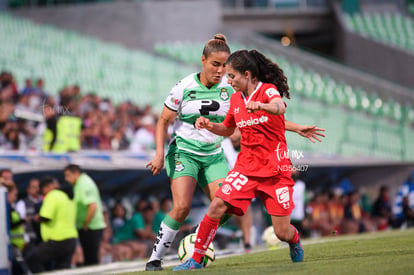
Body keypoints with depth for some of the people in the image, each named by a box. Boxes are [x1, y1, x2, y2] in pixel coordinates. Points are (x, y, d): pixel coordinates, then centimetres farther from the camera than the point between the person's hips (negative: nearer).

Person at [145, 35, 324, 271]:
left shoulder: (231, 89, -2)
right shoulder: (184, 87, -9)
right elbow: (164, 122, 0)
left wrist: (296, 128, -4)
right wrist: (160, 153, -12)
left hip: (213, 156, 4)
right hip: (183, 152, -4)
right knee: (182, 206, -21)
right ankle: (154, 259, -10)